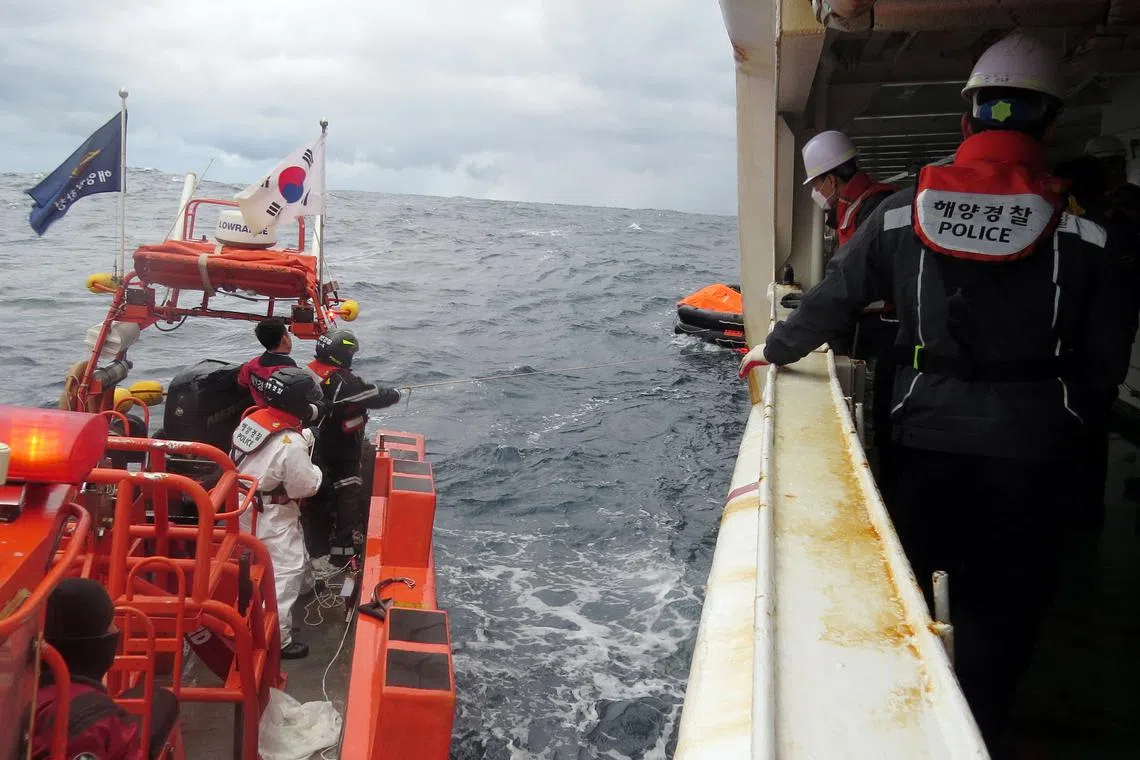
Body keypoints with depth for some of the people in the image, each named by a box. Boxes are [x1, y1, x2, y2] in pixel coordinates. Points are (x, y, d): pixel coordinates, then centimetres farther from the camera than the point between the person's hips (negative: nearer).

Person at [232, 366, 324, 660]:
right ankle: (278, 640, 6)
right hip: (271, 518, -9)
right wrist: (314, 470, 2)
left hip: (245, 506, 9)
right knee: (285, 572, 1)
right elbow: (306, 486, -19)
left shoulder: (253, 419, -5)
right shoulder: (292, 444, -28)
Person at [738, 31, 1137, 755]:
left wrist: (775, 348, 23)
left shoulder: (903, 212, -4)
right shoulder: (1082, 231, -7)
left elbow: (833, 300, 6)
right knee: (1000, 608, 13)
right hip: (1030, 448, -1)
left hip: (927, 435, 2)